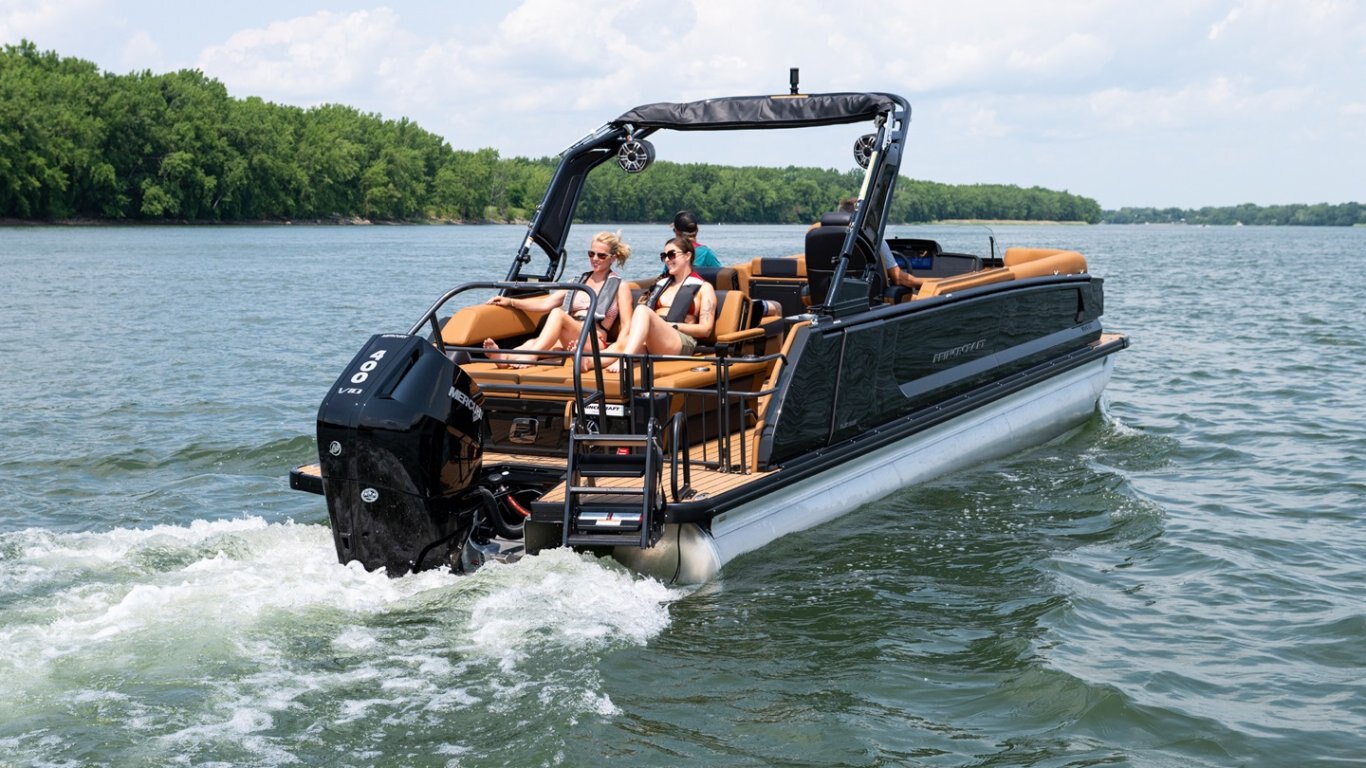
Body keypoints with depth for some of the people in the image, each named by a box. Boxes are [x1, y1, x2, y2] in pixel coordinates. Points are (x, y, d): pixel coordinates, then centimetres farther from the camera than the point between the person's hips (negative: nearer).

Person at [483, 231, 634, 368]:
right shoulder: (579, 281, 25)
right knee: (532, 343, -28)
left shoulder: (620, 286, 11)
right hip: (569, 341, 5)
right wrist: (510, 302, 5)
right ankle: (504, 358, -58)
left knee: (558, 313, -31)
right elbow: (546, 304, 17)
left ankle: (531, 356, -50)